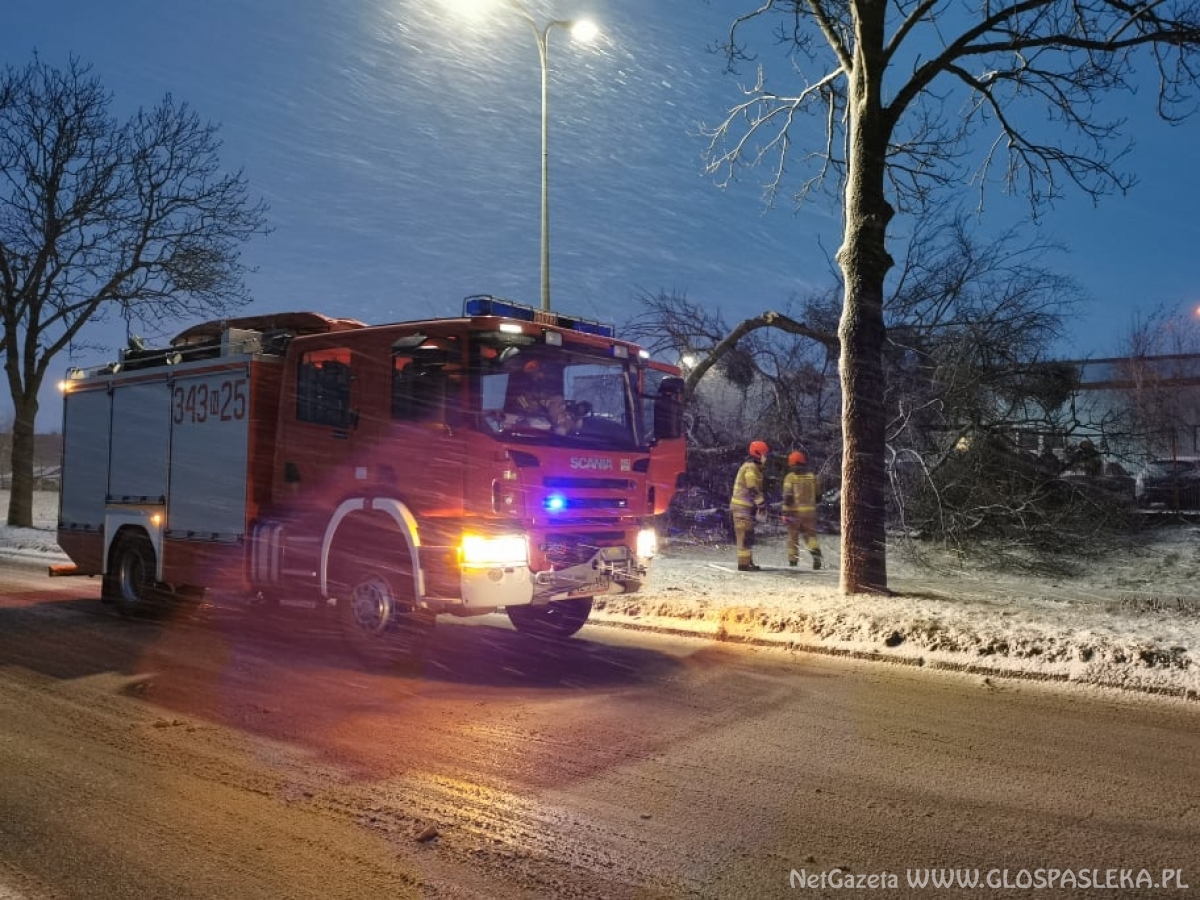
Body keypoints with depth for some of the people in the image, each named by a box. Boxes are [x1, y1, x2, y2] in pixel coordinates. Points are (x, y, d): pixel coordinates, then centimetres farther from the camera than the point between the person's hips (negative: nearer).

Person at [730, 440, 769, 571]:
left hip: (744, 506, 11)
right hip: (744, 506, -11)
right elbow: (753, 489, -21)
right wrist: (762, 504, -20)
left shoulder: (751, 467, 20)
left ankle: (747, 562, 21)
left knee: (747, 536, 15)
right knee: (745, 535, -10)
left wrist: (760, 504, 22)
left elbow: (755, 488, 25)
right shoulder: (751, 467, -13)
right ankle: (744, 563, -9)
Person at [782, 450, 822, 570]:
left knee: (793, 536, 12)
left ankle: (793, 560, 13)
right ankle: (816, 552, -18)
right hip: (810, 511, 2)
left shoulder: (790, 477, -6)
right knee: (811, 535, 8)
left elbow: (787, 496, -13)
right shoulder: (812, 477, 5)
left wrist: (785, 513, -12)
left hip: (794, 512, -2)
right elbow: (818, 495, 13)